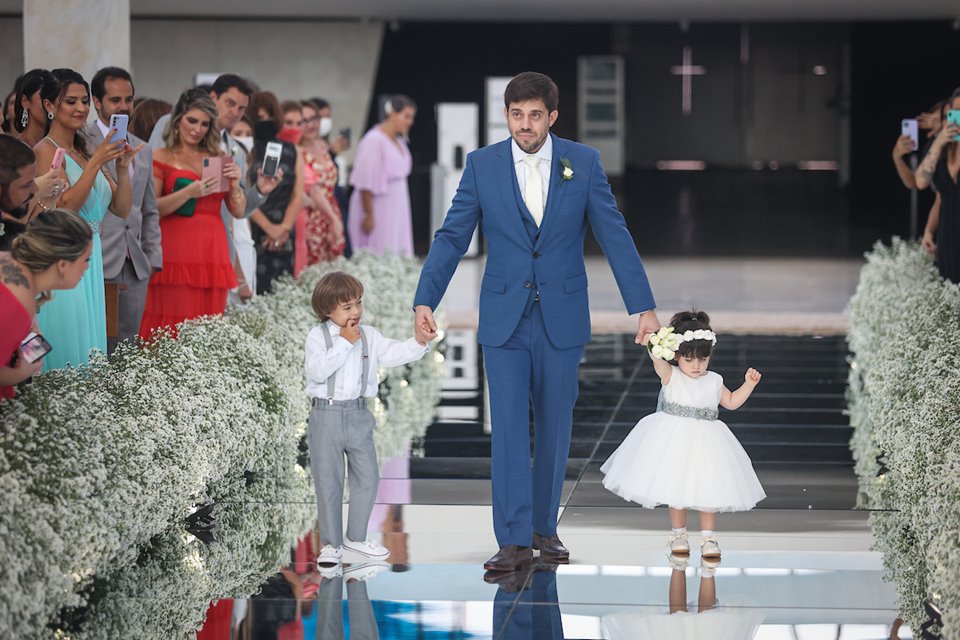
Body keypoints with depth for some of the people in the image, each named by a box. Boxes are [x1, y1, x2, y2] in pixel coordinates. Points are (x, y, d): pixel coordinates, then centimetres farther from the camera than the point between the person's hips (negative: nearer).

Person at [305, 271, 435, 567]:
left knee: (368, 478, 7)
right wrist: (344, 343, -17)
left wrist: (419, 342, -15)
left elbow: (394, 353, 1)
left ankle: (356, 537, 21)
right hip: (326, 417, -4)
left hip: (358, 415, 4)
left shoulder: (369, 336, 8)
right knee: (328, 482, 2)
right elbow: (318, 371, -19)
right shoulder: (318, 336, -5)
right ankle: (331, 544, 10)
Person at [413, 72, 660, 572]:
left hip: (561, 318, 1)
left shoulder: (583, 163, -2)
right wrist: (425, 300, -10)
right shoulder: (482, 165, -2)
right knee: (509, 428, -6)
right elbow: (451, 238, 0)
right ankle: (514, 540, -6)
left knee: (554, 427, 8)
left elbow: (615, 237, 0)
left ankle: (544, 527, 21)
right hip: (504, 320, -1)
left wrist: (644, 307, -4)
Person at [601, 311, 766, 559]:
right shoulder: (670, 376, -6)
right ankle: (679, 534, 22)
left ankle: (708, 537, 12)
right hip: (674, 440, -2)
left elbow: (732, 402, 19)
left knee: (707, 489, 1)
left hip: (704, 442, 2)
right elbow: (657, 359, -27)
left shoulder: (714, 381, 4)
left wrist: (749, 384, 7)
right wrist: (655, 342, -46)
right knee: (675, 489, 6)